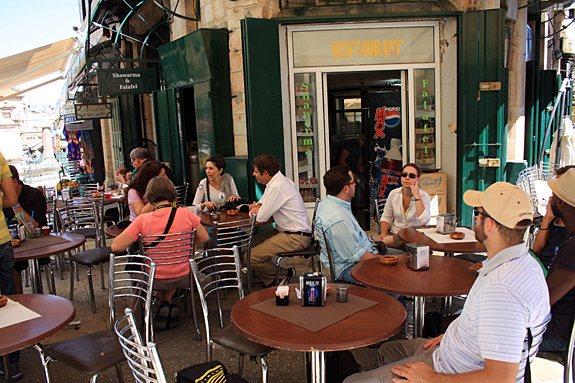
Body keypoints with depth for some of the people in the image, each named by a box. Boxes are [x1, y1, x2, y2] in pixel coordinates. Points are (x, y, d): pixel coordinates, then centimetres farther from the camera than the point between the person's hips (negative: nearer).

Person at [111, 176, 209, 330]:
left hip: (154, 280, -1)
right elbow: (204, 237, -1)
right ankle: (167, 303, 32)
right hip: (182, 277, 2)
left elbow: (115, 246, -17)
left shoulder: (143, 220, -18)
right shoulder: (185, 213, -14)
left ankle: (165, 304, 20)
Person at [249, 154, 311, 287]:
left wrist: (255, 211, 7)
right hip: (287, 231, 11)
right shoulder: (279, 181, 14)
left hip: (295, 238, -11)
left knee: (250, 257, -17)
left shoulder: (277, 187, -19)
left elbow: (261, 217, -15)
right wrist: (257, 207, 3)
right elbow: (261, 203, 26)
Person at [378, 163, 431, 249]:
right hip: (394, 233, 4)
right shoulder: (394, 194, 3)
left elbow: (424, 221, -26)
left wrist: (416, 196, -21)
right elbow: (386, 217, 13)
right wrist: (383, 233, -8)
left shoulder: (424, 196, -8)